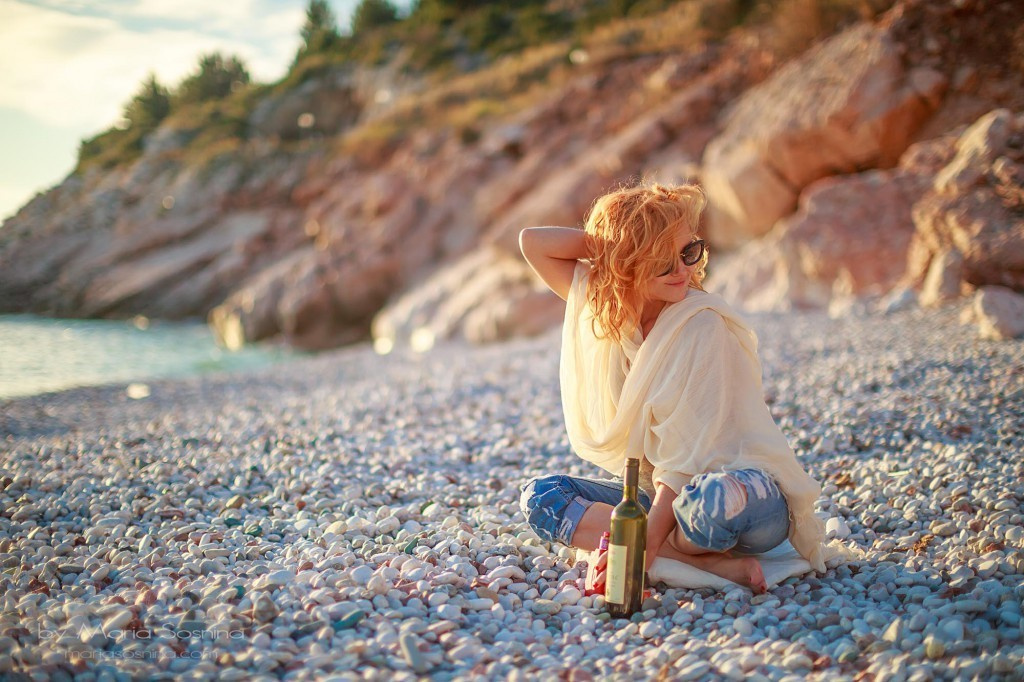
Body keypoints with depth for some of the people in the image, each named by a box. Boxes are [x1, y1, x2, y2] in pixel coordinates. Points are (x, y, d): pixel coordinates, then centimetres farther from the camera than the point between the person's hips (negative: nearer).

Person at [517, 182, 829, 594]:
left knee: (714, 497, -42)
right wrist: (604, 240, -11)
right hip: (664, 494, 7)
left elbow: (688, 455, -20)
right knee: (539, 495, -11)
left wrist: (646, 547, -25)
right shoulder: (601, 305, 1)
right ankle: (707, 563, -19)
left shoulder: (703, 326, -17)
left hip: (743, 488, -7)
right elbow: (532, 242, -4)